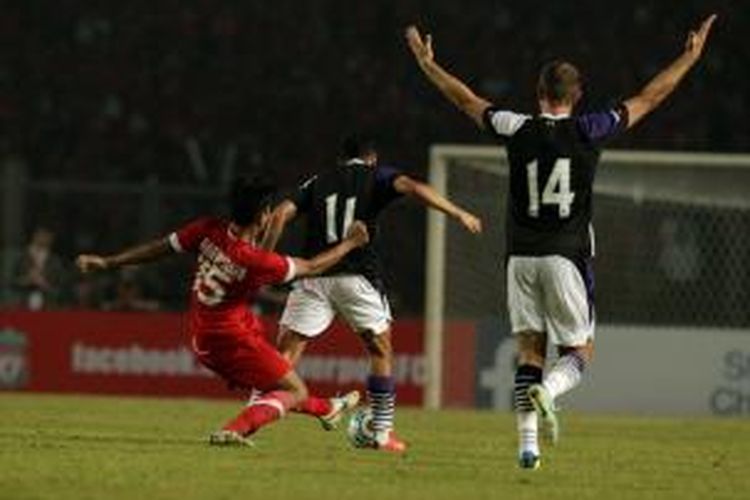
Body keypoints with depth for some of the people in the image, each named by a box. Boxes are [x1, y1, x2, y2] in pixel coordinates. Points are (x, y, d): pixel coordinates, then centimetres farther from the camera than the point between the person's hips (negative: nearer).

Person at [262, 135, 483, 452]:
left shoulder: (318, 182, 19)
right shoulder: (376, 176, 11)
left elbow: (281, 213, 6)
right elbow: (412, 187, -9)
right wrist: (458, 214, -10)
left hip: (314, 275, 2)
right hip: (357, 275, -2)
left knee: (285, 353, 4)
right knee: (381, 352, 14)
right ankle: (382, 434, 11)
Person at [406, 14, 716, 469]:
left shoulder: (518, 130, -1)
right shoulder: (588, 132, -4)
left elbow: (466, 99, 12)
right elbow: (649, 99, 4)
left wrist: (427, 63, 27)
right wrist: (691, 57, 15)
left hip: (522, 256, 2)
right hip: (568, 256, -2)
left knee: (530, 348, 9)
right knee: (580, 351, 7)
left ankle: (528, 443, -1)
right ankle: (547, 391, -25)